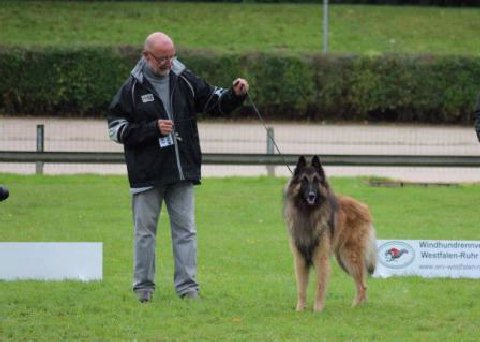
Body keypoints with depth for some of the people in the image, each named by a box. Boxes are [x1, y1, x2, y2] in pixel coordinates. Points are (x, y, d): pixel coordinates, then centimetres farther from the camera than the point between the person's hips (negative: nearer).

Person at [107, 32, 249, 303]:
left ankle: (188, 286, 6)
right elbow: (116, 129, -5)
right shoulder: (133, 88, -4)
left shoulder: (185, 81, 5)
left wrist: (235, 95, -9)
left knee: (186, 230, 3)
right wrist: (153, 128, -14)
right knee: (145, 230, 6)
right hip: (147, 174, -2)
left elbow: (215, 102, 11)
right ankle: (144, 288, 14)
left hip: (183, 171, 2)